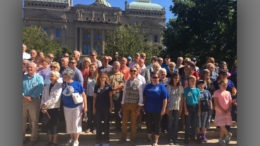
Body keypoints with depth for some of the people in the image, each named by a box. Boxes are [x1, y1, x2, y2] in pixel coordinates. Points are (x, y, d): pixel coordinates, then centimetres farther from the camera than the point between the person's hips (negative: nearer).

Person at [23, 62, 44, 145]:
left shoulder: (39, 78, -1)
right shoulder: (23, 77, 9)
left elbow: (39, 89, -11)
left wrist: (31, 97, -19)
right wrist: (23, 96, -15)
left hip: (34, 101, -3)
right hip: (23, 101, 3)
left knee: (34, 121, 5)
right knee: (22, 120, 11)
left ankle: (33, 139, 18)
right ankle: (22, 137, 26)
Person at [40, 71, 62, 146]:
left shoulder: (59, 86, -5)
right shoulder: (47, 86, 12)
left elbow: (56, 98, -14)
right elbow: (43, 97, 6)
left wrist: (45, 104, -15)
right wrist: (43, 107, -7)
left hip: (55, 108, -5)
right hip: (47, 109, 5)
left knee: (54, 124, 0)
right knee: (48, 125, 11)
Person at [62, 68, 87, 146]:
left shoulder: (77, 84, -12)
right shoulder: (63, 84, -1)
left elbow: (83, 95, -7)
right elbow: (62, 95, 10)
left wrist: (85, 107, -8)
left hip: (76, 107, -4)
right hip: (67, 107, 4)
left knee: (76, 123, 1)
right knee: (68, 123, 13)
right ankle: (71, 138, 33)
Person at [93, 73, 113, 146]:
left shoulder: (108, 87, 0)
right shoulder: (96, 87, 5)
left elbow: (110, 97, 1)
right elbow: (94, 97, 8)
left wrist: (111, 107, -5)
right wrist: (93, 107, 4)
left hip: (106, 108, -2)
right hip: (98, 107, 2)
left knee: (106, 123, 6)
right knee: (98, 123, 6)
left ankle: (106, 140, 17)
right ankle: (98, 139, 19)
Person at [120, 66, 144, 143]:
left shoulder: (139, 83, -5)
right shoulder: (126, 82, 6)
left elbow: (141, 96, -5)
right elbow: (124, 93, 9)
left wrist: (139, 107, -9)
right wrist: (123, 104, 7)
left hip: (134, 105, -3)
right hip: (126, 104, 3)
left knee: (133, 122, 9)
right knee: (124, 122, 8)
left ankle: (133, 138, 25)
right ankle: (123, 138, 25)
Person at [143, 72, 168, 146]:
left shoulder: (161, 87, -4)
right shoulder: (148, 86, 9)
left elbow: (165, 99, -9)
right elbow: (144, 96, 16)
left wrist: (163, 108, -14)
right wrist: (145, 105, 10)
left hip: (157, 110, -4)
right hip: (148, 109, 4)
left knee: (157, 124, 3)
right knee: (149, 123, 11)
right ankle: (149, 136, 34)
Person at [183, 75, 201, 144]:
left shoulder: (197, 90, 6)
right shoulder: (186, 89, -2)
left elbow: (199, 100, 8)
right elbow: (184, 100, -2)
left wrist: (199, 110, 3)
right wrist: (185, 109, -8)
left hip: (195, 107, 3)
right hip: (189, 107, -3)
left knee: (194, 123, 9)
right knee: (188, 123, -1)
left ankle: (192, 136, 25)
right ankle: (186, 137, 8)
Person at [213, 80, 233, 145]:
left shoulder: (228, 93, 12)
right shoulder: (217, 92, -2)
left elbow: (230, 103, 11)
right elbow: (216, 103, -8)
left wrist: (228, 110, -6)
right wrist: (222, 110, -14)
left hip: (227, 112, 4)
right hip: (220, 112, -4)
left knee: (224, 126, 6)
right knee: (222, 126, -7)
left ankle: (221, 139, 16)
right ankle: (228, 135, 16)